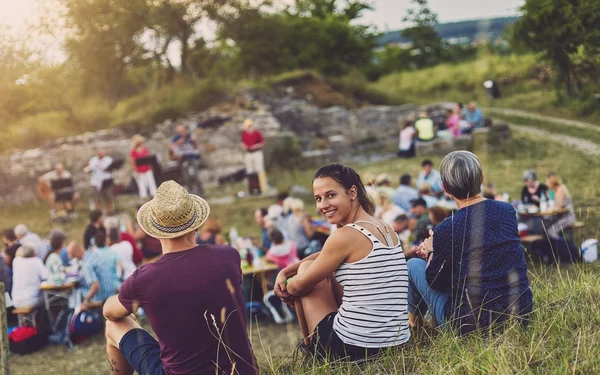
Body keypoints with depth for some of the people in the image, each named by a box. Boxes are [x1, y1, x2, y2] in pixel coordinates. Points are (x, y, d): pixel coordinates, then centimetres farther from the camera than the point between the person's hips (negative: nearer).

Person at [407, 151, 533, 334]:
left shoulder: (447, 229, -20)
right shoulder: (508, 211, -3)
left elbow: (434, 281, -5)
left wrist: (431, 252, 15)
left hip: (471, 323, -6)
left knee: (413, 264, 15)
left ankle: (414, 323, 39)